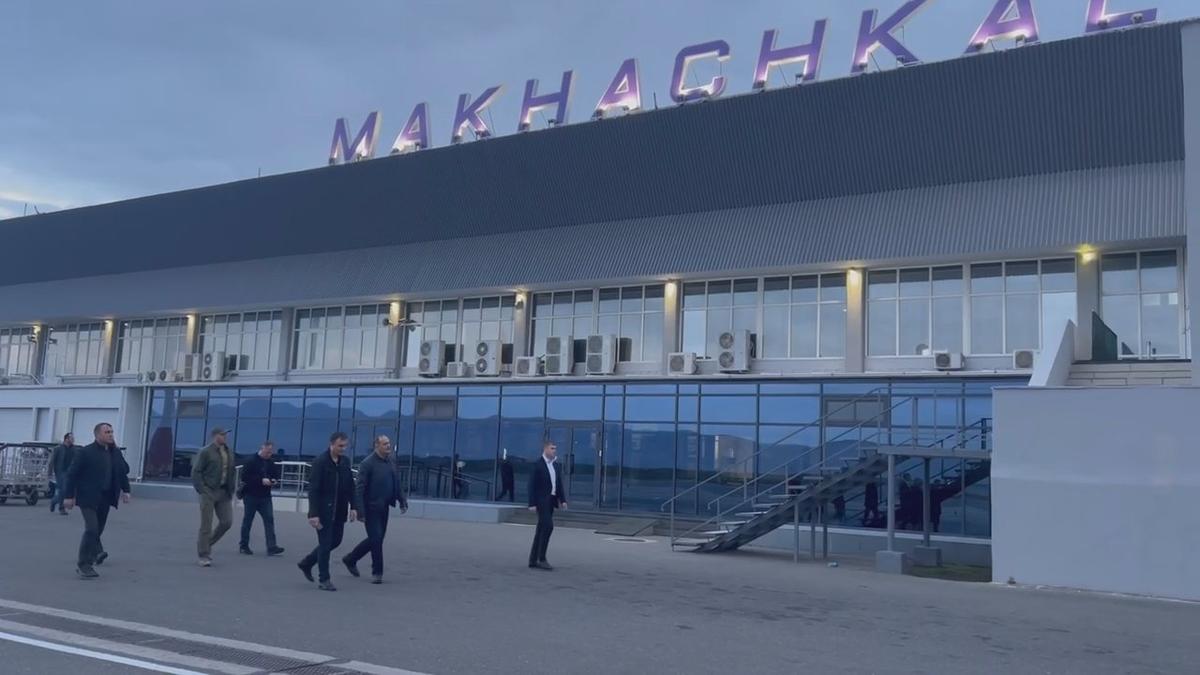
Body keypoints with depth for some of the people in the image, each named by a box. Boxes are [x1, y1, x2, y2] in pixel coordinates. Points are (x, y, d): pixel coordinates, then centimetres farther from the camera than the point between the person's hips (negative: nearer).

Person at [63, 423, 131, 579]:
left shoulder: (115, 453, 9)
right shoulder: (84, 453, -9)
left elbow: (123, 471, 20)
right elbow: (72, 474, -8)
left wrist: (125, 490, 13)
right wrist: (69, 496, -10)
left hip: (105, 499, 6)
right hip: (88, 497, -6)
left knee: (98, 529, 15)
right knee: (91, 529, -13)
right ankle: (83, 565, -5)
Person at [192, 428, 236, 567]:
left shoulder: (229, 452, 10)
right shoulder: (206, 452, -8)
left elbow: (233, 471, 17)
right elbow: (196, 471, -8)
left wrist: (231, 490, 9)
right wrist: (201, 490, -13)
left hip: (223, 492, 6)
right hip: (209, 492, -6)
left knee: (227, 522, 1)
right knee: (206, 525, -1)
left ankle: (207, 543, 23)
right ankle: (203, 556, 7)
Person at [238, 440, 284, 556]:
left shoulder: (271, 463, 7)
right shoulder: (251, 461, -9)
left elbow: (276, 475, 19)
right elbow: (245, 477, -17)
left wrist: (274, 481, -5)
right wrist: (261, 480, -24)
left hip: (265, 496, 4)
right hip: (251, 496, -4)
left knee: (269, 520, -6)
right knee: (247, 521, 6)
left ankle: (271, 547, -10)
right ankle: (243, 546, 19)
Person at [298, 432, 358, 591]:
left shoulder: (345, 462, 7)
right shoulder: (320, 462, -13)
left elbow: (350, 486, 12)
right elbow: (313, 490, -16)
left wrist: (353, 506, 3)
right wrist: (313, 514, -21)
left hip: (339, 511, 7)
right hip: (324, 511, -7)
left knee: (335, 541, 13)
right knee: (325, 544, -1)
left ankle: (307, 563, 31)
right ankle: (324, 580, 9)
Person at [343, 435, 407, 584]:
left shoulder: (391, 462, 10)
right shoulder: (367, 464, -12)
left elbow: (397, 484, 16)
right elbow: (359, 488, -14)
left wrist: (402, 501, 7)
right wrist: (360, 510, -19)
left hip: (384, 508, 7)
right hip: (371, 508, -7)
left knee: (375, 539, 14)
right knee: (376, 539, -5)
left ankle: (350, 560, 33)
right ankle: (377, 573, 6)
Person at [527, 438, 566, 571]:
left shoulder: (556, 466, 15)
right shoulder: (537, 465, -7)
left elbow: (560, 484, 14)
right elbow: (532, 485, -11)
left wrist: (563, 500, 2)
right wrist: (532, 504, -15)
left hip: (551, 501, 7)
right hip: (541, 500, -7)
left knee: (541, 530, 9)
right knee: (548, 526, -17)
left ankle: (533, 560, 13)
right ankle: (542, 559, -11)